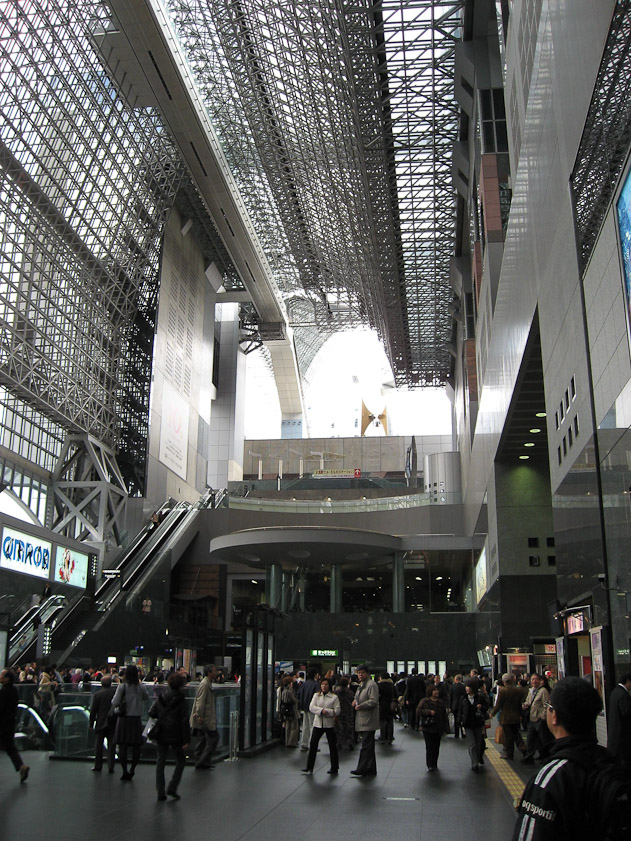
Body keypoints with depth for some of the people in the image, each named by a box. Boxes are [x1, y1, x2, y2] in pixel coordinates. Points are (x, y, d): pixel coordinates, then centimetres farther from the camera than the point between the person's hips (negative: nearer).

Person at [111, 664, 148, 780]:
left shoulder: (122, 686, -9)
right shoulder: (141, 687, -2)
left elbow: (114, 703, -9)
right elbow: (146, 697, 17)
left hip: (123, 719, -2)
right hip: (136, 719, 2)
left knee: (122, 746, 5)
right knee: (136, 747, 10)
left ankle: (125, 771, 6)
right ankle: (132, 770, 10)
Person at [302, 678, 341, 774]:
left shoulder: (334, 697, -1)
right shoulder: (316, 695, 9)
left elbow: (337, 711, -9)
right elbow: (311, 707, -4)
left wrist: (326, 712, -18)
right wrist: (321, 710, -19)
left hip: (329, 724, -3)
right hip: (318, 723, 3)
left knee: (332, 746, 5)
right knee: (313, 744, 1)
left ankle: (334, 767, 16)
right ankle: (309, 767, 8)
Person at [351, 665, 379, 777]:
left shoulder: (372, 685, -11)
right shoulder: (361, 685, 19)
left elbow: (373, 701, -19)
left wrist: (360, 706, -20)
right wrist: (355, 700, 10)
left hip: (368, 720, -10)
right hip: (362, 720, 10)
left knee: (366, 746, -9)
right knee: (368, 746, 14)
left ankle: (362, 769, -8)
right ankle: (371, 770, 20)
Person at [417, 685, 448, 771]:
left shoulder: (441, 703, 11)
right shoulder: (424, 701, -1)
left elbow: (444, 716, 14)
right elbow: (418, 711, -9)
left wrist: (444, 728, 8)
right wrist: (429, 712, -17)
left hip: (437, 729, 4)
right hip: (427, 728, -4)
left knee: (436, 747, 5)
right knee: (429, 747, -8)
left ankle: (434, 765, 17)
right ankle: (429, 765, -3)